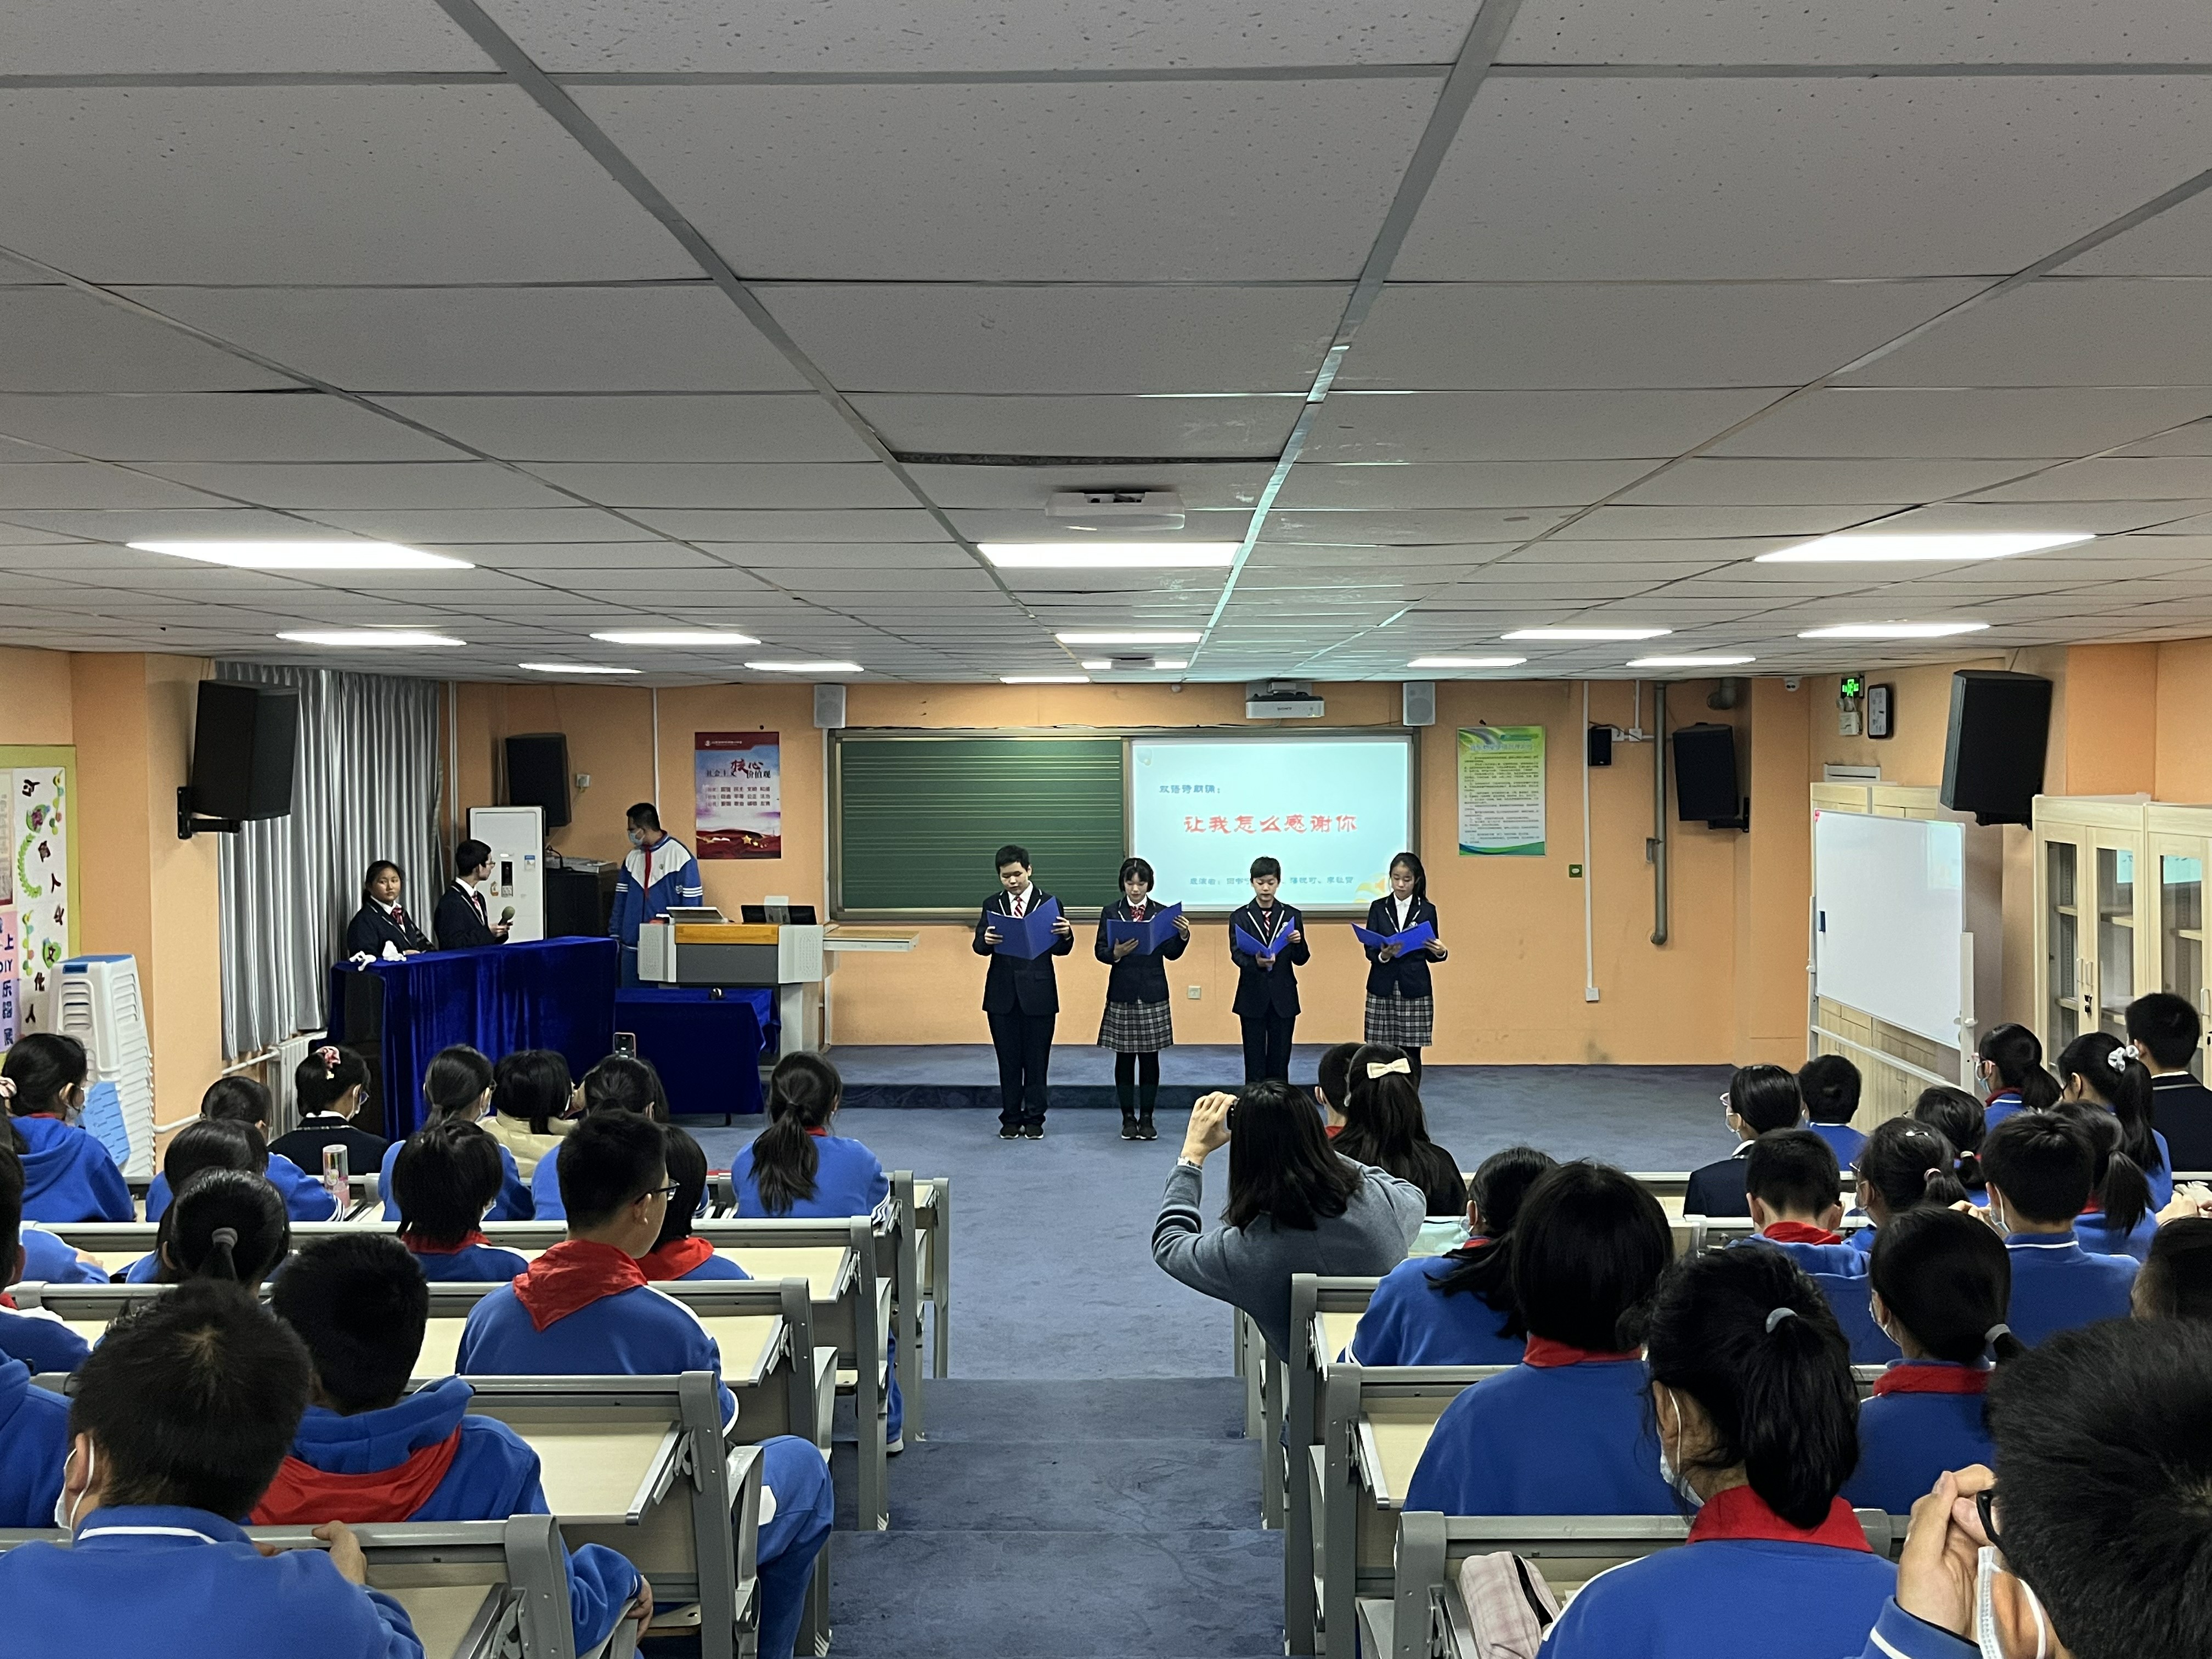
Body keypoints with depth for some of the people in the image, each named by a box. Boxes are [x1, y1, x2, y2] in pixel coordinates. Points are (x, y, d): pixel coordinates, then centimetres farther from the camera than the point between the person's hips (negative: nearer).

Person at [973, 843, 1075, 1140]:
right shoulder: (992, 905, 7)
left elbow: (1060, 949, -2)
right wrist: (986, 940, -25)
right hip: (1002, 993, 2)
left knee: (1037, 1059, 4)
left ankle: (1034, 1119, 12)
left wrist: (1066, 934, -24)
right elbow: (980, 946, -2)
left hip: (1038, 994, -2)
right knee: (1008, 1060, 7)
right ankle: (1011, 1119, 15)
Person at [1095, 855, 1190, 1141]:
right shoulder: (1111, 913, 2)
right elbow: (1100, 951, -2)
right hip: (1122, 994, 0)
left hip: (1154, 994, 1)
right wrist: (1116, 953, -22)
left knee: (1150, 1058, 4)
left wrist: (1183, 936, -16)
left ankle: (1147, 1118, 11)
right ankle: (1128, 1118, 13)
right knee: (1124, 1058, 4)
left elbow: (1172, 954, 2)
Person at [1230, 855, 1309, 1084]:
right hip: (1253, 997, -1)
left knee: (1280, 1061, 6)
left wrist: (1298, 943, -18)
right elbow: (1236, 954, -11)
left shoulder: (1292, 916, 5)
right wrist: (1256, 962, -32)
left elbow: (1301, 960, 4)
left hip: (1283, 998, 1)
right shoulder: (1240, 918, 2)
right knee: (1254, 1062, 4)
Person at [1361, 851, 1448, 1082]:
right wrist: (1383, 955, -20)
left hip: (1415, 990, 0)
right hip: (1382, 989, 1)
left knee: (1412, 1054, 0)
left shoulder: (1427, 911, 4)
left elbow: (1430, 954, 7)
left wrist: (1440, 953, -14)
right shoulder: (1379, 908, 5)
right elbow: (1369, 949, 0)